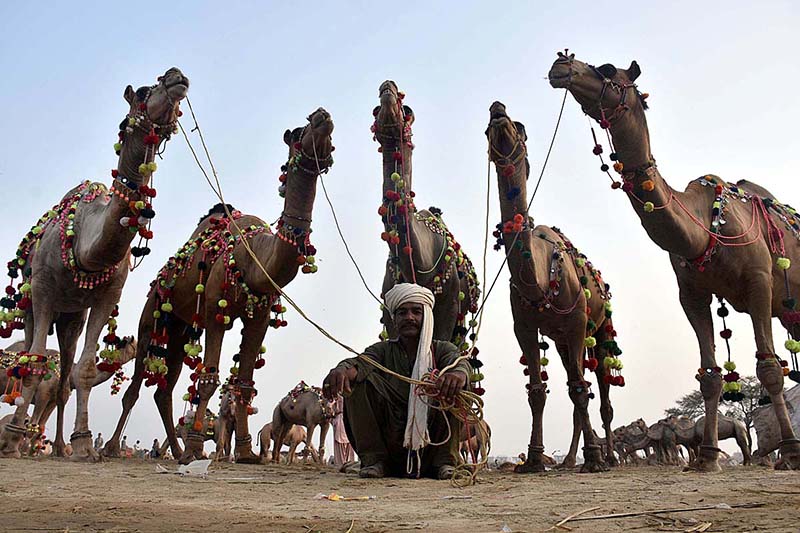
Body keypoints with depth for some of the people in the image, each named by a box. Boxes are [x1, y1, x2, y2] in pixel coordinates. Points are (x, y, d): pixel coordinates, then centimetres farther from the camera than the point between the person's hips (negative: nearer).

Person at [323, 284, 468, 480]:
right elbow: (361, 361, -17)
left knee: (452, 383, -21)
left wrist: (458, 374, -47)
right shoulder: (383, 350, 6)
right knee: (358, 379, -15)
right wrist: (342, 370, -43)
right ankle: (374, 459, -12)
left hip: (432, 442, -1)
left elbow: (459, 361, -20)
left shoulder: (441, 350, 4)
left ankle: (445, 461, -12)